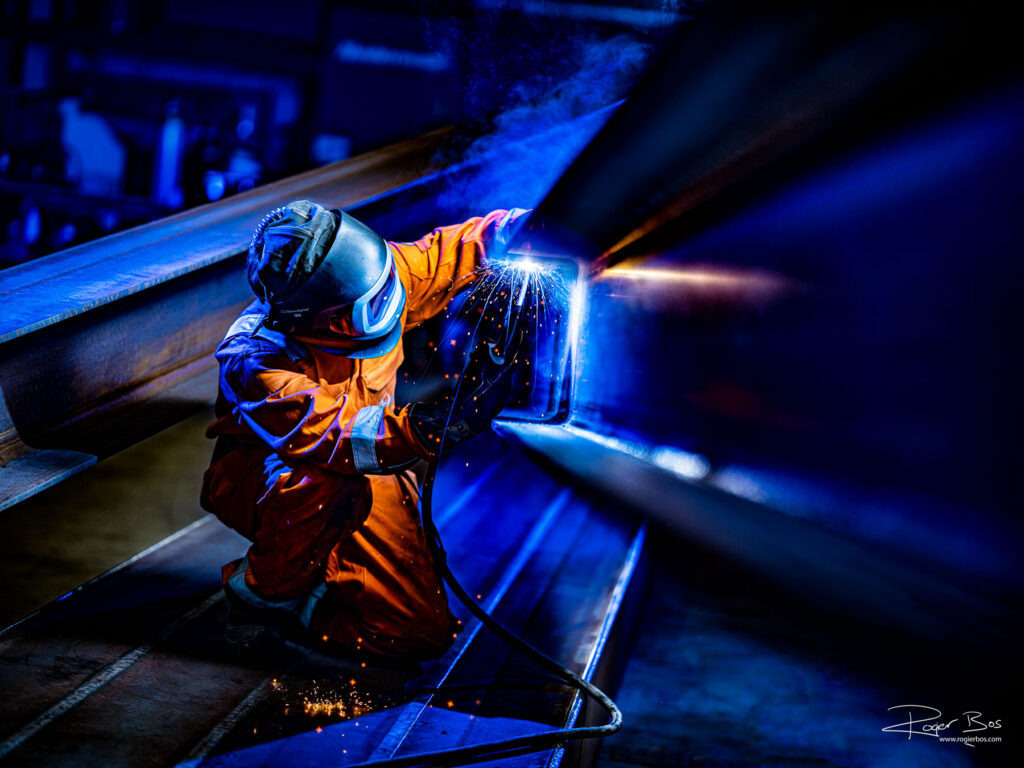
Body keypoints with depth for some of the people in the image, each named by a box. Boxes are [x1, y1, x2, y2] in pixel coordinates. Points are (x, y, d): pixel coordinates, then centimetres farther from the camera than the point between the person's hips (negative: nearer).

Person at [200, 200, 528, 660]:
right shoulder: (254, 366, -34)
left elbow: (448, 252, -1)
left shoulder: (361, 276, -19)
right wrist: (444, 422, -59)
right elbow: (343, 437, -48)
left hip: (363, 473, 5)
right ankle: (259, 593, -14)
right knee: (328, 490, -44)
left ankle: (292, 608, 14)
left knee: (424, 634, -9)